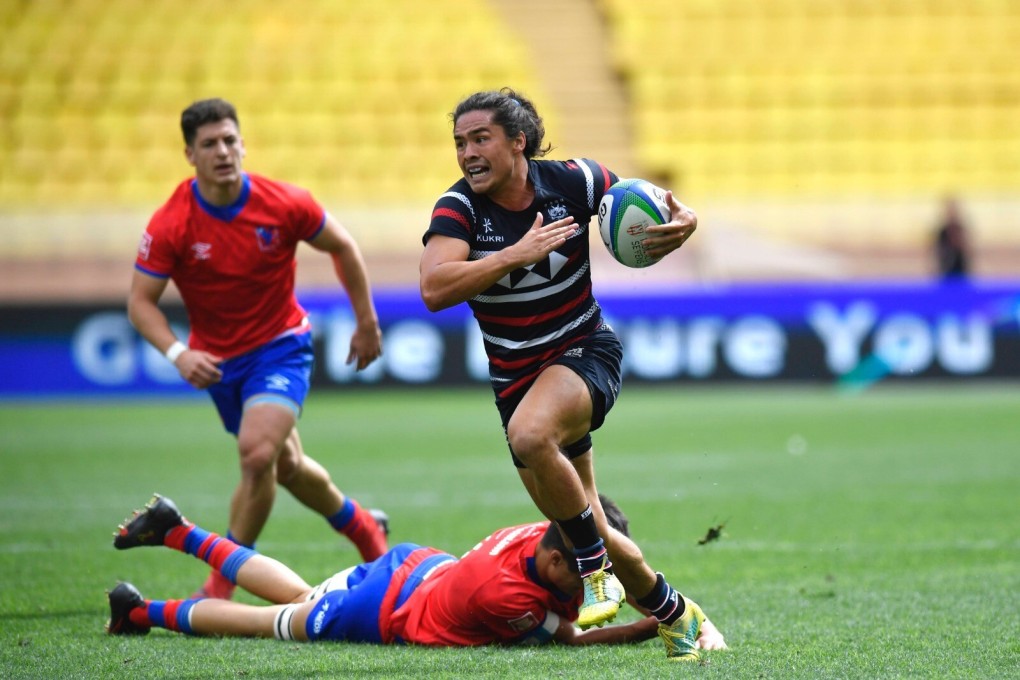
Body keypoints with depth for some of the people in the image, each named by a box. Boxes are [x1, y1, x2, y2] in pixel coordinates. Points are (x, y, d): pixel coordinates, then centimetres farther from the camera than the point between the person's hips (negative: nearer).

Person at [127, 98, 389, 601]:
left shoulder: (285, 205, -17)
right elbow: (141, 302, -15)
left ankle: (222, 584, -12)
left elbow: (342, 247, 1)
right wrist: (177, 353, -32)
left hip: (281, 344, -2)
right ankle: (361, 525, 46)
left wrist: (367, 323, 4)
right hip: (218, 360, 2)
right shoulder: (170, 225, -18)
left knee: (257, 452, -24)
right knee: (286, 465, 17)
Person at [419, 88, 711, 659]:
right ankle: (672, 612, 34)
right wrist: (519, 253, -33)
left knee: (530, 434, -37)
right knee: (583, 530, 8)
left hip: (585, 351, -3)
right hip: (516, 376, 3)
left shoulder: (572, 181, -11)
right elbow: (434, 289, -28)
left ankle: (596, 568, -17)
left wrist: (683, 222, -16)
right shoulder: (459, 206, -12)